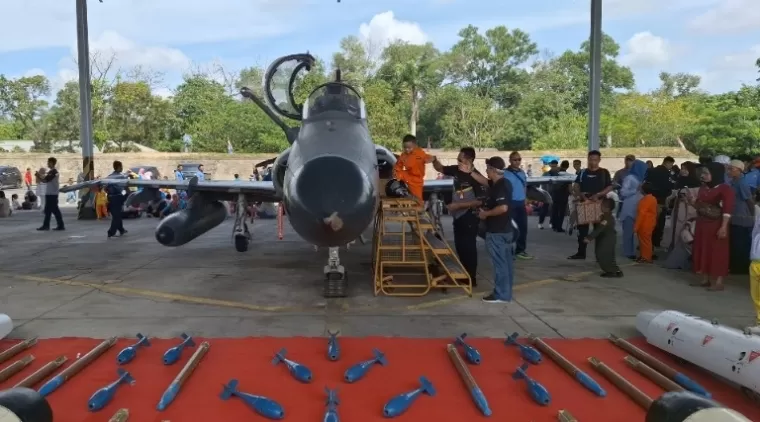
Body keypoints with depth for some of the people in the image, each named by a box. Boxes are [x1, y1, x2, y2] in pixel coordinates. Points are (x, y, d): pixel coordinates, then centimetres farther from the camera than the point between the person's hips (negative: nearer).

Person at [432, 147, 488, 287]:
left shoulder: (475, 177, -18)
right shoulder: (456, 170, -1)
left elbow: (479, 201, -20)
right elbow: (440, 168, 13)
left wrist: (458, 205, -22)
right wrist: (434, 160, -9)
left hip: (470, 217, -7)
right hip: (458, 216, 7)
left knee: (468, 247, -1)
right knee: (459, 246, 15)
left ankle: (472, 278, 9)